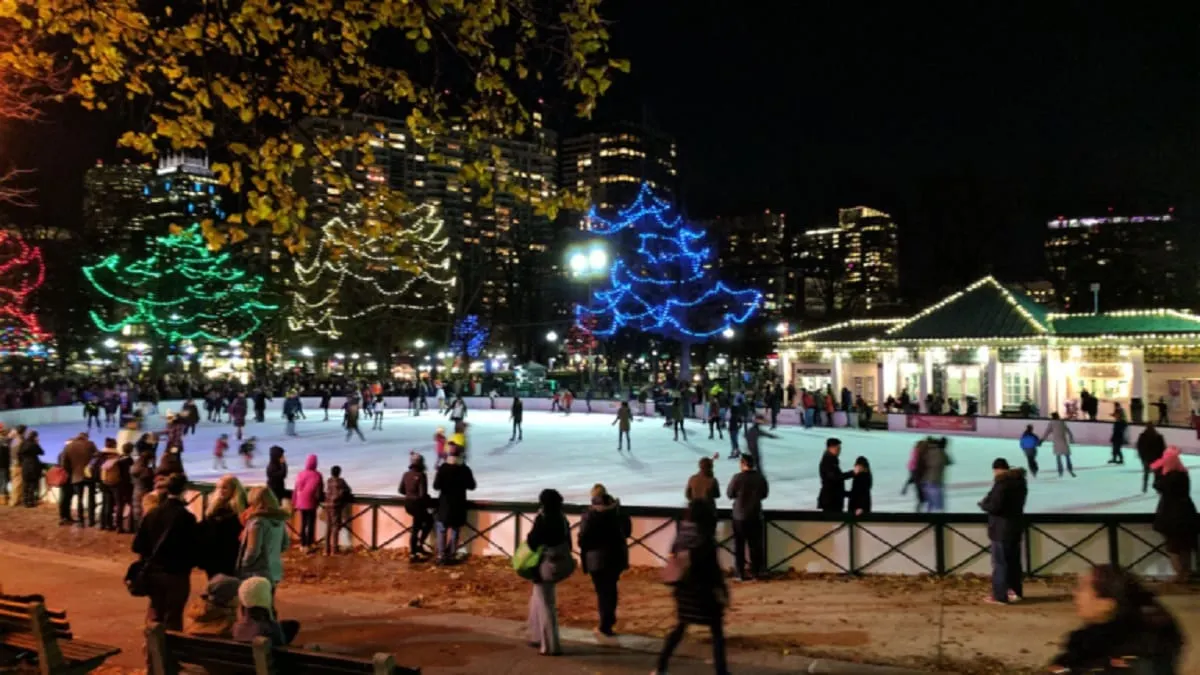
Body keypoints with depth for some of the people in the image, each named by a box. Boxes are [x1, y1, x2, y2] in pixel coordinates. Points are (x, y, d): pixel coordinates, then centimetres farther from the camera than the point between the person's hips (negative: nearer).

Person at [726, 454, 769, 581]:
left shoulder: (737, 477, -15)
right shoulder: (760, 477, -5)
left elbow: (729, 494, -5)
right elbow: (764, 494, 6)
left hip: (740, 515, -2)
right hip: (756, 515, 3)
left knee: (739, 545, 6)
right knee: (755, 545, 11)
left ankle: (739, 573, 5)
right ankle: (755, 571, 13)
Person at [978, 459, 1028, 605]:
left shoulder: (1002, 483, -20)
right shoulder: (1020, 481, 8)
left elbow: (994, 506, -23)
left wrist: (983, 503, -3)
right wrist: (989, 501, 14)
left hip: (1002, 528, -9)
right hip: (1015, 526, 9)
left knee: (1000, 562, -3)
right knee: (1014, 560, 17)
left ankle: (1000, 596, 0)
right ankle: (1015, 591, 26)